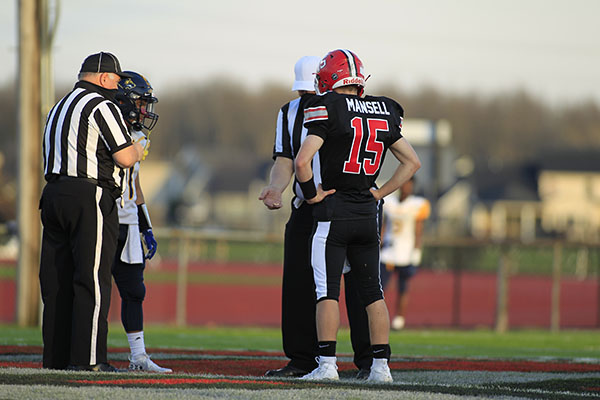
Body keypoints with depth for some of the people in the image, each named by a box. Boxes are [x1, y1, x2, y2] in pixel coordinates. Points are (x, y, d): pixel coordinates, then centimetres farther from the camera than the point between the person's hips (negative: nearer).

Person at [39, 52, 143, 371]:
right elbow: (125, 158, -13)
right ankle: (87, 357, -11)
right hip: (89, 198, -8)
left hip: (53, 196, 8)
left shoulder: (59, 108, 21)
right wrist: (138, 149, 9)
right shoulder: (101, 106, -7)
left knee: (57, 281, 8)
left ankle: (56, 356, 8)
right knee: (92, 280, -7)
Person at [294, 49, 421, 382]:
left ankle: (327, 364, -8)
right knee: (372, 292, 8)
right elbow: (412, 162, 15)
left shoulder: (329, 109, -11)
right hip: (368, 214, 5)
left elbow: (302, 161, -20)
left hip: (333, 211, -5)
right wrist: (379, 193, 14)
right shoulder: (382, 113, 8)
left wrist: (312, 194, -5)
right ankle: (380, 365, 7)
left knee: (327, 291, -3)